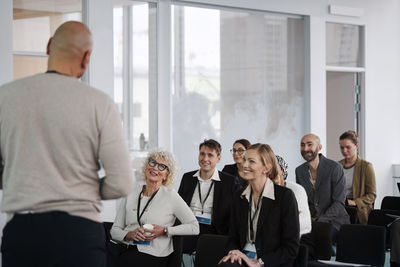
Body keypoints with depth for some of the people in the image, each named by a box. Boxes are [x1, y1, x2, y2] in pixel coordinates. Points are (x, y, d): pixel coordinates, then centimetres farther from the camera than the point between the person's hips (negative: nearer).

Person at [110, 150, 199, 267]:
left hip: (153, 254, -3)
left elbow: (194, 227, 1)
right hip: (126, 249, 3)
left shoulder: (170, 196, 5)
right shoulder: (130, 196, 16)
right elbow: (114, 230, 15)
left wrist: (164, 230, -9)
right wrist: (129, 235, -7)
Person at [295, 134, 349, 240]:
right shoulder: (299, 170, 8)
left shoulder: (335, 168, -9)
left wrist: (320, 221, -22)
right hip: (310, 220, 4)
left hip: (334, 222, -4)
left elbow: (339, 203, -13)